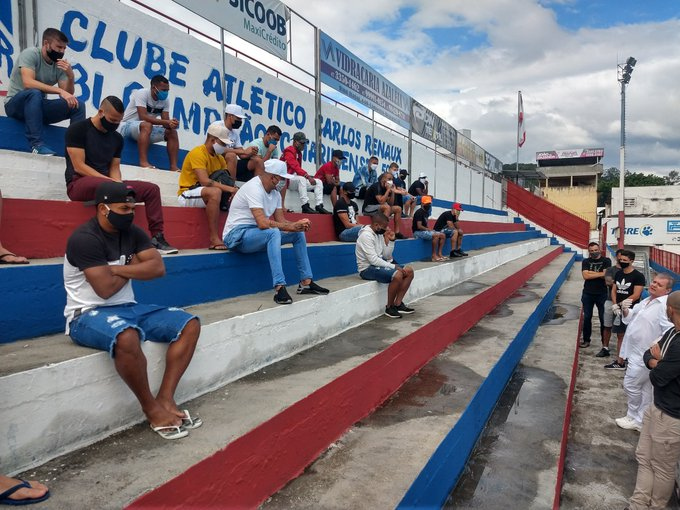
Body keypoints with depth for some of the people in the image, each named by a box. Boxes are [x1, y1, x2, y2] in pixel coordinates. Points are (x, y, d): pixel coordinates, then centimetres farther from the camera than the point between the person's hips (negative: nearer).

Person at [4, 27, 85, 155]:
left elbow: (68, 94, -5)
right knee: (35, 93, -38)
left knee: (78, 104, -13)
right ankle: (37, 144, -39)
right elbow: (28, 83, -29)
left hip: (38, 105, 5)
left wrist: (70, 76, -22)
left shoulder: (60, 64, 1)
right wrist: (60, 91, -36)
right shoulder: (30, 54, -14)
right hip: (15, 104, -5)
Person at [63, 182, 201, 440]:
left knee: (190, 324, -7)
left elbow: (158, 268, -4)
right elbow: (105, 288, -21)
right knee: (127, 337, -41)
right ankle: (152, 409, -18)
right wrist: (133, 267, -3)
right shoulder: (84, 238, -15)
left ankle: (165, 398, -11)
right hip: (88, 315, -7)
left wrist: (118, 268, -15)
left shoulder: (132, 232, 6)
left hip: (128, 308, 8)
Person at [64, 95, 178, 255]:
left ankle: (157, 237, -15)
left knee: (152, 189, -7)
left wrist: (118, 184, -11)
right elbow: (79, 167, -13)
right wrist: (111, 182, -21)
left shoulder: (117, 138, 13)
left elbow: (114, 168, 12)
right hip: (79, 183, -6)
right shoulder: (78, 129, -6)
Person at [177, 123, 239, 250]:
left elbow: (229, 180, 5)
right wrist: (229, 189, -29)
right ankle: (214, 239, -38)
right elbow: (205, 181, -27)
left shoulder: (219, 157, 12)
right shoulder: (198, 153, -14)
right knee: (215, 191, -38)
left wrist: (234, 189, -18)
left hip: (208, 195, 8)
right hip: (188, 194, -8)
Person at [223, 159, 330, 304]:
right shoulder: (254, 188, -21)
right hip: (237, 235, -9)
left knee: (298, 233, 3)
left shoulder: (275, 193, 8)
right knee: (273, 232, -37)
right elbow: (262, 223, -31)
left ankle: (306, 282, 2)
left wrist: (298, 225, -15)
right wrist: (291, 226, -26)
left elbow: (281, 220, 5)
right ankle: (279, 288, -40)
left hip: (258, 233, 9)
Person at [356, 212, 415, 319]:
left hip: (378, 264, 10)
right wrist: (393, 266, -22)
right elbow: (373, 260, -25)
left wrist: (391, 240, -2)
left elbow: (387, 256, 10)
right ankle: (389, 307, -11)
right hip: (368, 268, -10)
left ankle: (398, 304, 0)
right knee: (397, 275, -29)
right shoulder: (366, 235, -18)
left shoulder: (379, 234, 9)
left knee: (409, 271, 1)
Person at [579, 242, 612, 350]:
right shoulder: (586, 261, 4)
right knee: (587, 318, 9)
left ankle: (604, 341, 17)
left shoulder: (606, 261, -2)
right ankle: (586, 340, 18)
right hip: (588, 294, 2)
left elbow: (605, 275, -16)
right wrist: (600, 274, -13)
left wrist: (590, 272, -11)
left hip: (602, 294, -2)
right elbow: (585, 276, -11)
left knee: (603, 318, 6)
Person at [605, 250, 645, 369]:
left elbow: (636, 295, -15)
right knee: (620, 335, 12)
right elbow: (614, 291, 10)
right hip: (619, 310, 7)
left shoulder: (638, 276, -9)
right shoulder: (618, 274, 12)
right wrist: (615, 305, -5)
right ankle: (619, 361, 19)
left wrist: (621, 304, -13)